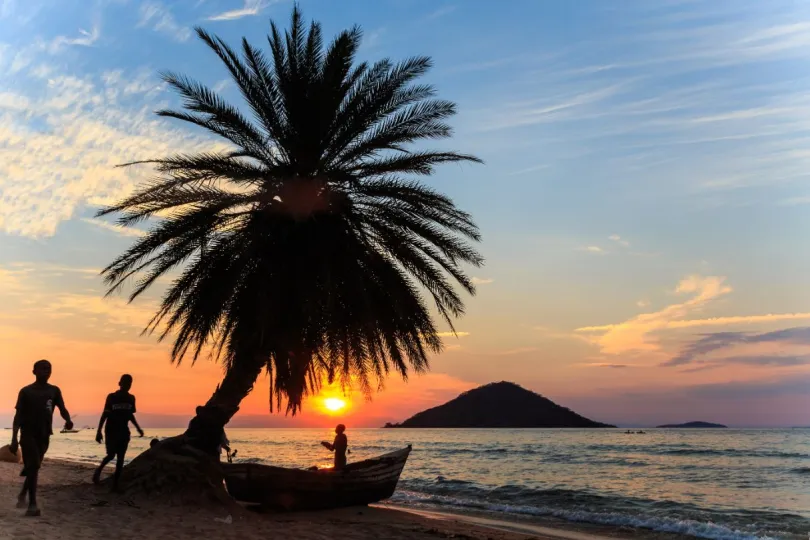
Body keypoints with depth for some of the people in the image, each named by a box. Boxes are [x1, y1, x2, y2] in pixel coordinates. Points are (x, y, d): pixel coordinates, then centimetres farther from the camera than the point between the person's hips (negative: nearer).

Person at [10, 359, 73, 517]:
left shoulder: (54, 391, 7)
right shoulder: (26, 391, -2)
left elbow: (62, 409, 2)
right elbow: (18, 416, -4)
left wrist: (68, 420, -22)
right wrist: (14, 439, -13)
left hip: (44, 435, 4)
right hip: (28, 434, -4)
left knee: (33, 467, 14)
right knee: (33, 466, -15)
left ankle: (23, 494, 38)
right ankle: (32, 504, -12)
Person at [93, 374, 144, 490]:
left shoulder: (131, 398, 6)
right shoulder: (112, 397, -6)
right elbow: (104, 415, -6)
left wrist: (138, 428, 9)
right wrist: (99, 431, -11)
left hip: (124, 432, 4)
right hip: (111, 431, -4)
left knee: (120, 458, 1)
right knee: (111, 455, -10)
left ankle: (115, 483, 5)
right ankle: (99, 470, 19)